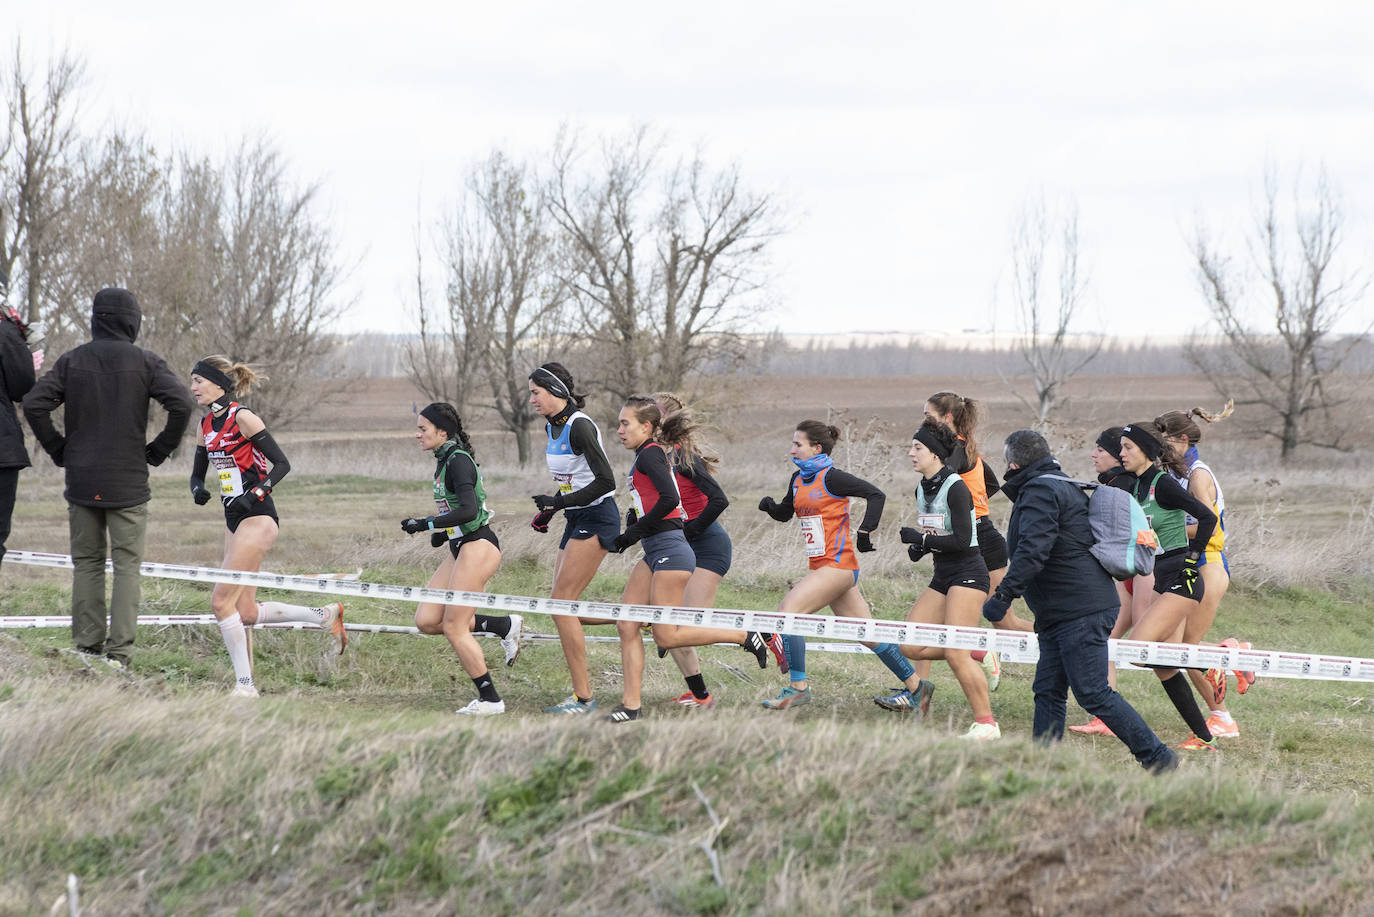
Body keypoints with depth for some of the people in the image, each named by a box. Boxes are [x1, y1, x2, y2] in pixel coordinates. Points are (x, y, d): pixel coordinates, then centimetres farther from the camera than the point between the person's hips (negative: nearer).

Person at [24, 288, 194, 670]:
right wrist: (159, 450, -2)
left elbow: (33, 404, -6)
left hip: (82, 481, 2)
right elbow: (182, 404, -15)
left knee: (86, 564, 10)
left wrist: (59, 450, 4)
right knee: (127, 566, 0)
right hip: (128, 482, -2)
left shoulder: (71, 361, 2)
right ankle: (119, 652, -7)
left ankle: (87, 646, 8)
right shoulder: (144, 362, -4)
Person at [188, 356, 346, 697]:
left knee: (222, 601, -12)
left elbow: (282, 463, -12)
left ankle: (245, 684, -5)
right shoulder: (207, 424, 12)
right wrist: (198, 490, -3)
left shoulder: (242, 418, -12)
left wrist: (255, 493, -23)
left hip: (257, 518, -9)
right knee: (246, 613, 7)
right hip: (234, 520, 9)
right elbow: (197, 473, 19)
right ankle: (326, 615, 21)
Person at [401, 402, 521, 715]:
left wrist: (425, 523, -22)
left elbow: (468, 511, -26)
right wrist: (441, 532, 12)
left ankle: (490, 700, 3)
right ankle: (504, 626, 14)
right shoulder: (444, 461, 13)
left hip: (478, 547, -10)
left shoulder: (459, 461, -16)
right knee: (426, 620, 5)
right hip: (460, 548, 10)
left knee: (454, 627, -7)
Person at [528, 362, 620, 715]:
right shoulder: (551, 426, 10)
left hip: (596, 518, -10)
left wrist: (559, 502, -23)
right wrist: (549, 510, 13)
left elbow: (605, 481, -23)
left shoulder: (579, 427, -19)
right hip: (576, 521, 10)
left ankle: (583, 697, -8)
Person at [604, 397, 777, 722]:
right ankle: (631, 704, 3)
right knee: (627, 625, 3)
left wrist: (635, 533, -14)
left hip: (670, 551, -10)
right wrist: (631, 533, 11)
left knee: (666, 636, -7)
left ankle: (749, 637, 1)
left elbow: (669, 498, -23)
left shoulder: (650, 454, -11)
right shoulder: (656, 454, 17)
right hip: (656, 553, 10)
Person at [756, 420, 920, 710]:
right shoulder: (799, 479, 13)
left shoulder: (831, 477, -11)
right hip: (821, 567, 9)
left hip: (837, 564, -9)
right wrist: (771, 506, 4)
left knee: (788, 609, -16)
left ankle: (798, 687, -14)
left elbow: (876, 495, -15)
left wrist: (864, 532, -21)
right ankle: (915, 685, 17)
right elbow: (785, 514, 25)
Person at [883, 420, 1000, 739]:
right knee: (909, 646, 0)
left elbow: (961, 540, -22)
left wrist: (920, 538, -17)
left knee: (955, 655, -16)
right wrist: (918, 547, 1)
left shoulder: (955, 488, -15)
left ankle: (986, 724, -9)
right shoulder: (922, 490, 10)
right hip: (943, 575, 9)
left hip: (967, 572, -9)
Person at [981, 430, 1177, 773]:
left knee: (1094, 694, -10)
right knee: (1048, 692, 7)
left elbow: (1032, 551, -24)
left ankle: (1159, 758, -8)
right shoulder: (1062, 487, 21)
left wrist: (1004, 594, -26)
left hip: (1081, 614, -11)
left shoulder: (1039, 492, -11)